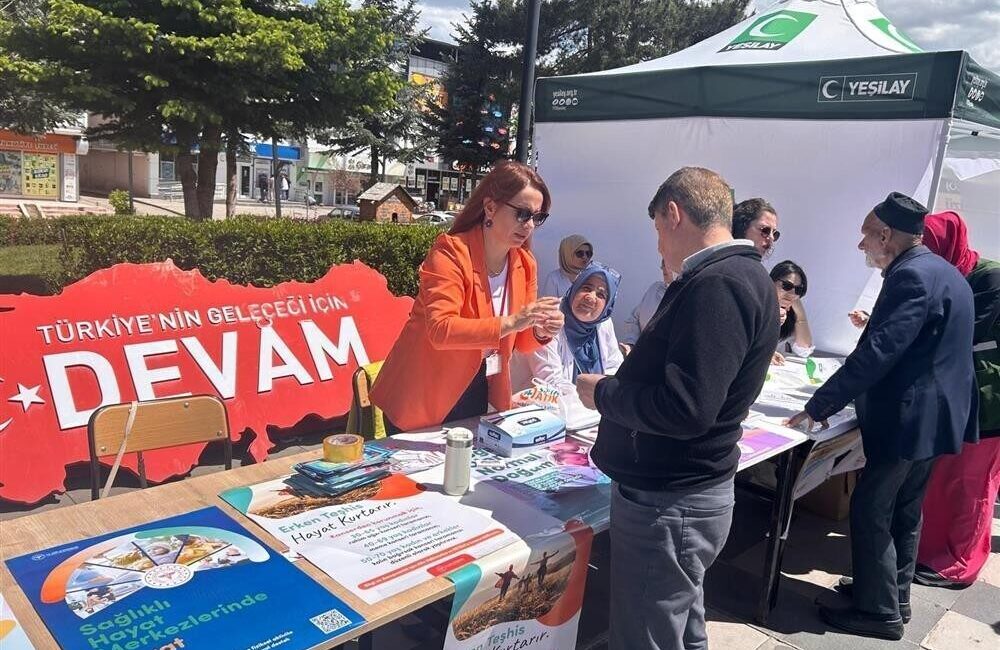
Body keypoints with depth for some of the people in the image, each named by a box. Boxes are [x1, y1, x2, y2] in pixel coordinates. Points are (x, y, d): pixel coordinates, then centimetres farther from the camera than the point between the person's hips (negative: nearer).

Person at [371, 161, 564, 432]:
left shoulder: (526, 264, 0)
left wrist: (540, 332, -15)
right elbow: (440, 330, -31)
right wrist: (509, 322, -37)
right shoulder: (451, 252, -19)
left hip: (478, 393, 6)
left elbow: (518, 342, 6)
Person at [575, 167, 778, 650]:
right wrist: (627, 378, 8)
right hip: (687, 492, 10)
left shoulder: (717, 286, -23)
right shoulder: (739, 275, 10)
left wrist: (602, 392, -15)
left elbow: (685, 410, -29)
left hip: (667, 504, -10)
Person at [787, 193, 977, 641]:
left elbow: (876, 354, -26)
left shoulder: (911, 276, -21)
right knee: (904, 512, 20)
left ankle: (879, 612, 12)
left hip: (909, 420, -10)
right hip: (933, 416, 10)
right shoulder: (940, 271, 11)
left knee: (870, 512, 0)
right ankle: (893, 595, 34)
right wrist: (875, 324, 17)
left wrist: (819, 406, -22)